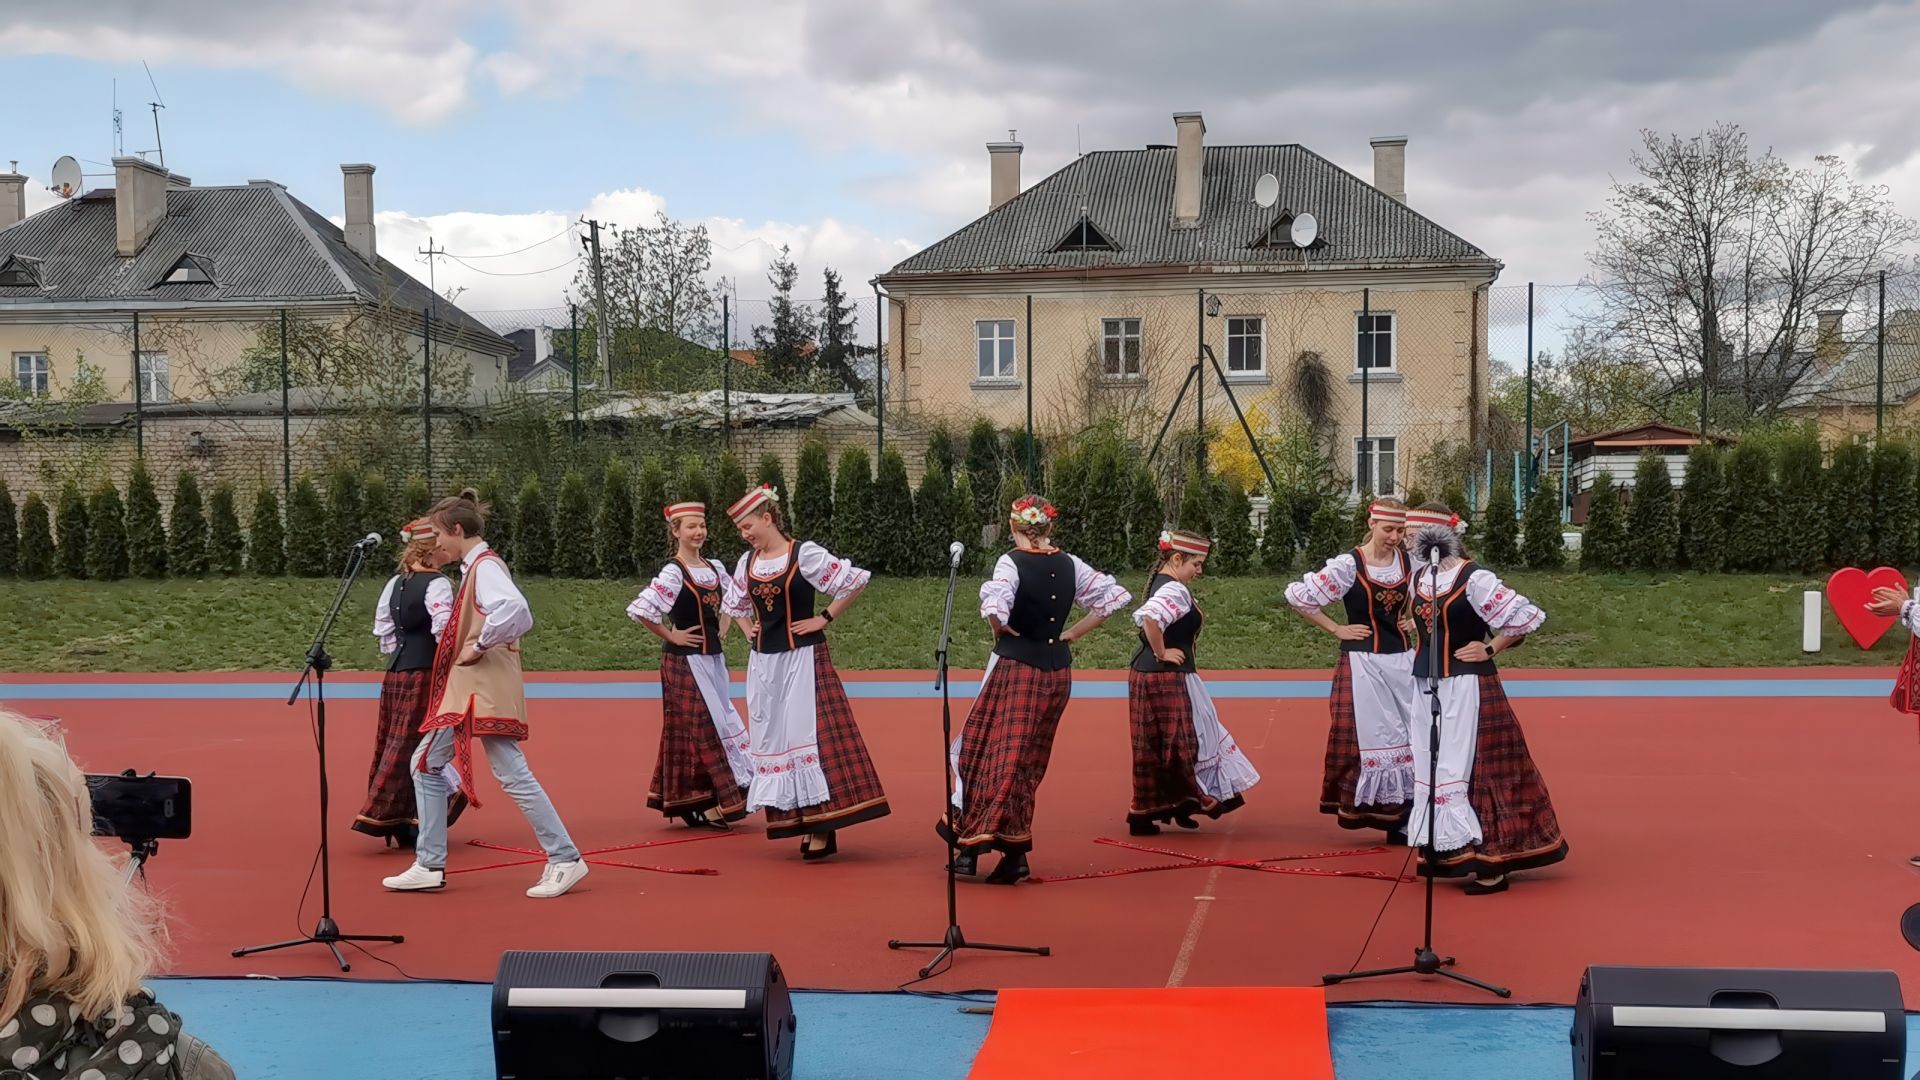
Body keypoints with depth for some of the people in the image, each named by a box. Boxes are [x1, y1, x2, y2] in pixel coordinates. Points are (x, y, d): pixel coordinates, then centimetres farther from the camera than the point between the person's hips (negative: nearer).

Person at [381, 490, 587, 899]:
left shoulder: (485, 567, -13)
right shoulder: (475, 567, 16)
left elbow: (516, 610, -32)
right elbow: (515, 615, 23)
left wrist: (479, 646, -22)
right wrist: (478, 645, 12)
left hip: (486, 690, -11)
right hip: (464, 689, 11)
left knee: (513, 775, -9)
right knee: (427, 766, 12)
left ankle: (564, 859, -2)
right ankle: (429, 866, 17)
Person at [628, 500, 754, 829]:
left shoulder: (714, 568, 8)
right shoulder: (673, 573, -13)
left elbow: (734, 599, 25)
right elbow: (640, 610, -21)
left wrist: (723, 627, 10)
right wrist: (670, 636, -14)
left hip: (713, 658, 8)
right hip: (686, 660, -8)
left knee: (721, 722, 9)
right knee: (699, 729, -6)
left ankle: (698, 803, 18)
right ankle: (705, 805, -1)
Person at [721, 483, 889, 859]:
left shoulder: (805, 554, -9)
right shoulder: (748, 561, 9)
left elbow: (855, 581, -12)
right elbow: (734, 603, 28)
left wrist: (824, 619, -9)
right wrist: (748, 630, 12)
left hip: (802, 659, -6)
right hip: (764, 662, 6)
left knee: (809, 735, -10)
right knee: (773, 739, 5)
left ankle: (821, 826, -8)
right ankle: (791, 820, 12)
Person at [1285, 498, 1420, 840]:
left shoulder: (1409, 561, 2)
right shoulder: (1348, 566, -11)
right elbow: (1297, 596, -10)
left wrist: (1413, 619, 6)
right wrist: (1337, 629, -6)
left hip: (1403, 660, 5)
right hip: (1364, 664, -5)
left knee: (1416, 736, 3)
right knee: (1371, 739, 0)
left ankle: (1406, 817, 9)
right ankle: (1377, 812, 10)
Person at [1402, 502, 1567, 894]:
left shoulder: (1474, 579, -16)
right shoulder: (1418, 577, 7)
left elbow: (1526, 617, -15)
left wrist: (1490, 648, -10)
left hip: (1465, 687, -8)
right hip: (1427, 684, 8)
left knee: (1471, 770, -7)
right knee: (1429, 769, 11)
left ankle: (1492, 861, -1)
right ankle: (1446, 851, 22)